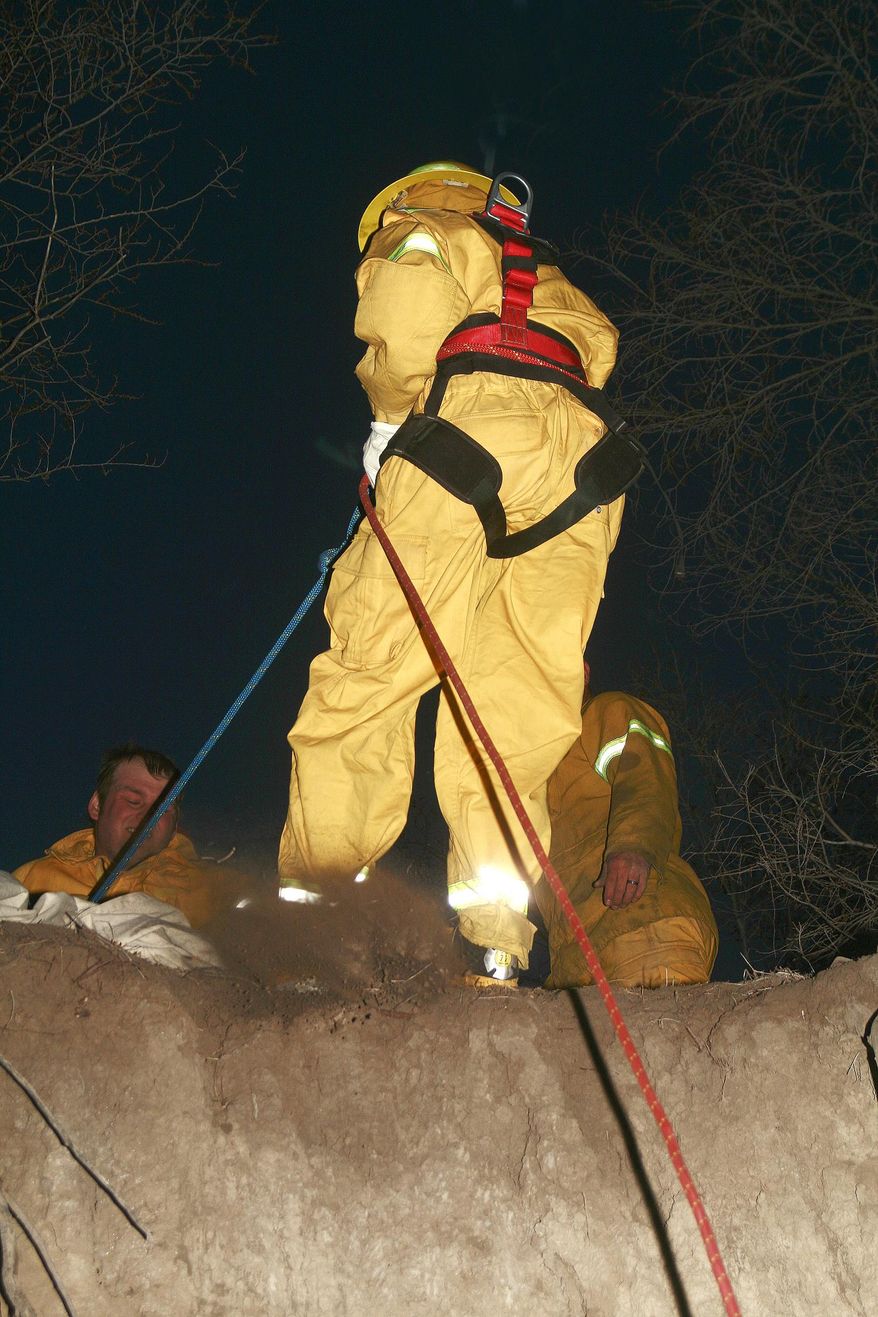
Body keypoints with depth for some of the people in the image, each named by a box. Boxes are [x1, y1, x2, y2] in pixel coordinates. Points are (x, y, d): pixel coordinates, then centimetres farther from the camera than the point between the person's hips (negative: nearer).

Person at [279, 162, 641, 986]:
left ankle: (315, 886, -15)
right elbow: (595, 339, 27)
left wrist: (393, 419, 7)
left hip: (475, 418, -6)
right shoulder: (550, 284, 42)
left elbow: (408, 310, 0)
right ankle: (497, 948, -12)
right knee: (516, 709, -1)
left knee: (373, 666, -7)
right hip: (584, 465, 6)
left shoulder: (419, 233, 22)